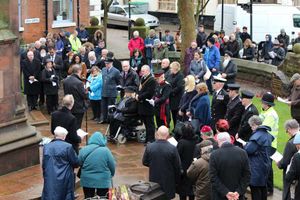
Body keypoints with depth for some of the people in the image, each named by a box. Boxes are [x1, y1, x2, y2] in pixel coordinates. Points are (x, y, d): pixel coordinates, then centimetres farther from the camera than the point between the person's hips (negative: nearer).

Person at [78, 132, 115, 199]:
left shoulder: (83, 150, -8)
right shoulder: (105, 151, -13)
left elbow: (79, 163, 1)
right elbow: (112, 166, -6)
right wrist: (111, 175, 14)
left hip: (87, 181, 2)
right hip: (103, 181, -2)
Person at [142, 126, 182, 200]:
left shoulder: (149, 147, -12)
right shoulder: (173, 149, -18)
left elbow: (145, 162, 2)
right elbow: (178, 167, -10)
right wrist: (176, 181, 6)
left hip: (154, 180, 2)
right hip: (168, 182, -2)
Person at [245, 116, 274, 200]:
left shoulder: (257, 135, -23)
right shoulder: (267, 134, 7)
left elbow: (248, 149, -27)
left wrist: (245, 144, -3)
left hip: (256, 167, -9)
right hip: (266, 164, 9)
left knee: (255, 188, -2)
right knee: (263, 186, 20)